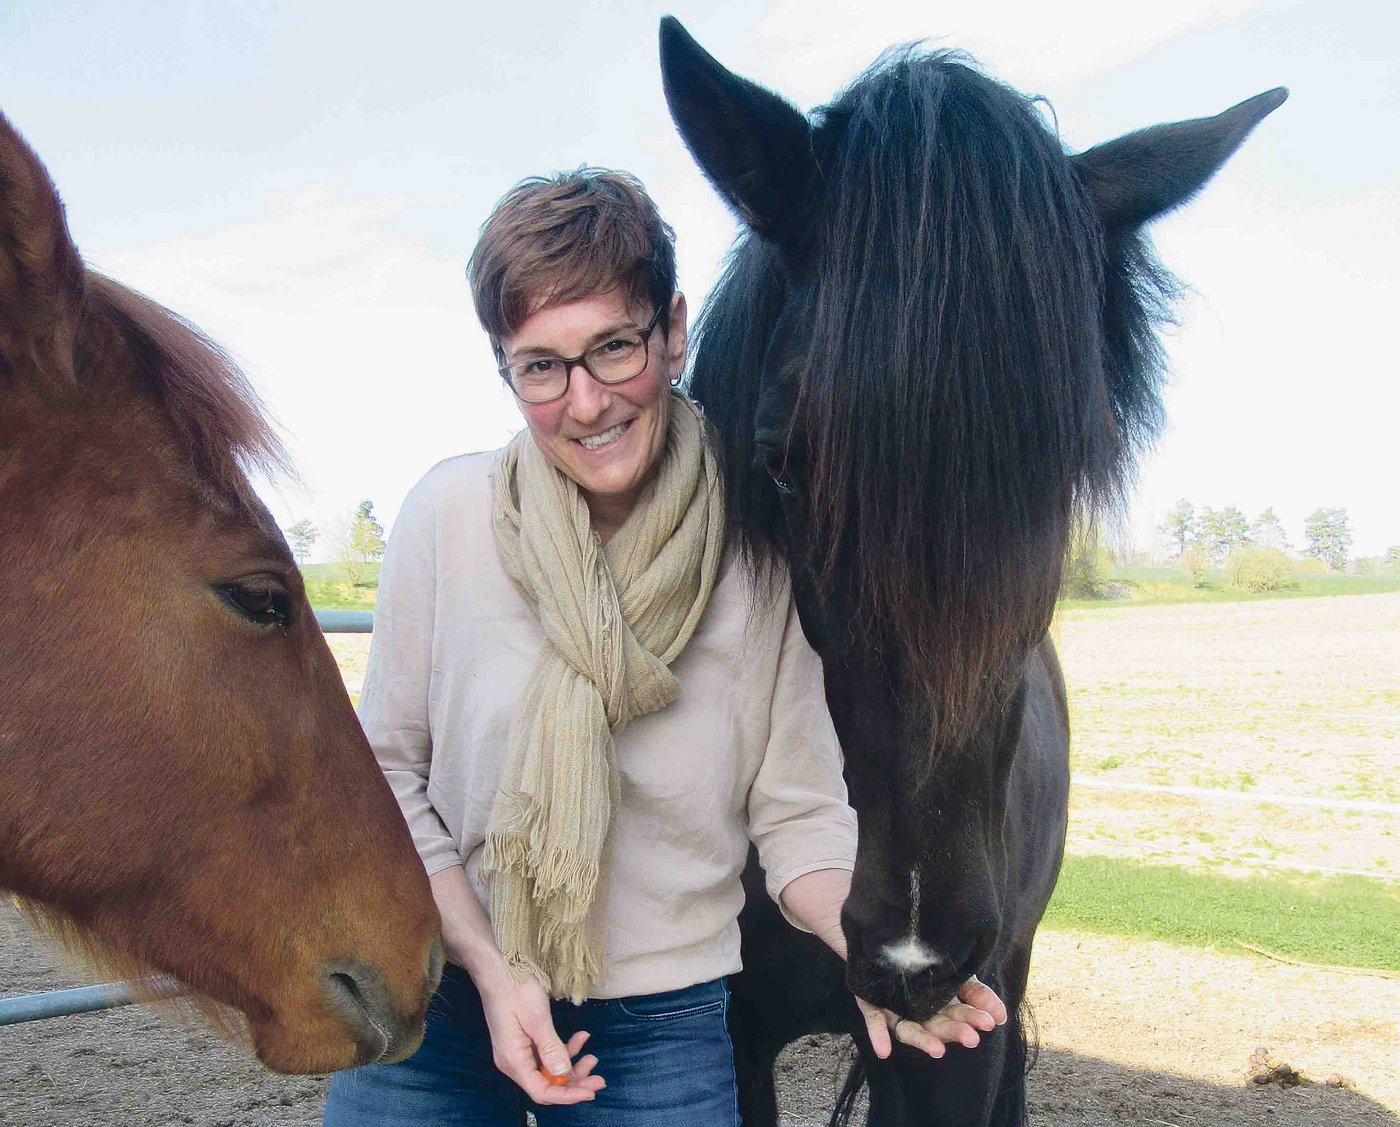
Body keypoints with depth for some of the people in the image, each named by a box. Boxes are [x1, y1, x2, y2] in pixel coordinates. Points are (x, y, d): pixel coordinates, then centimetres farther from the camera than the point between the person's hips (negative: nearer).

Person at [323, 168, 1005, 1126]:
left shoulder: (760, 546, -13)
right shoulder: (449, 513, -11)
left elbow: (798, 810, -7)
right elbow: (389, 773, -4)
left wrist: (868, 942, -25)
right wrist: (490, 970, -12)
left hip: (665, 1028, 0)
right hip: (442, 995, 1)